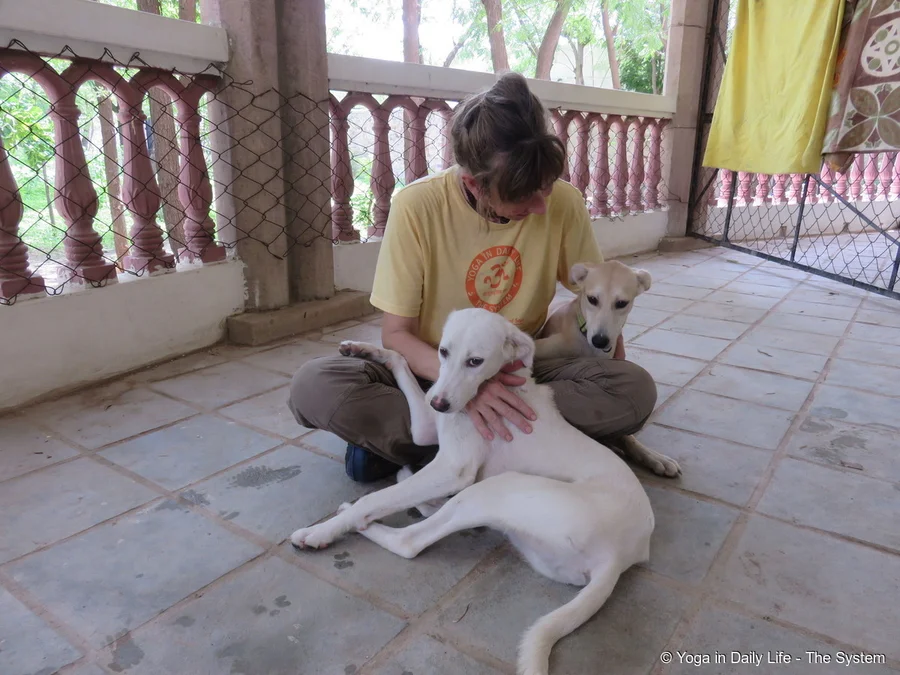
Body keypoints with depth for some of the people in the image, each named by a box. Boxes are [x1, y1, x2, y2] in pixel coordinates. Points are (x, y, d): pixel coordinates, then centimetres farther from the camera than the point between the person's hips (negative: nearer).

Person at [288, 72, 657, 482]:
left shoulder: (564, 203, -13)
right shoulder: (417, 206, -19)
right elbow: (396, 333, -16)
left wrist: (616, 376, -6)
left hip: (519, 370, 3)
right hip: (435, 370, -2)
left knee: (636, 390, -25)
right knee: (313, 386, -27)